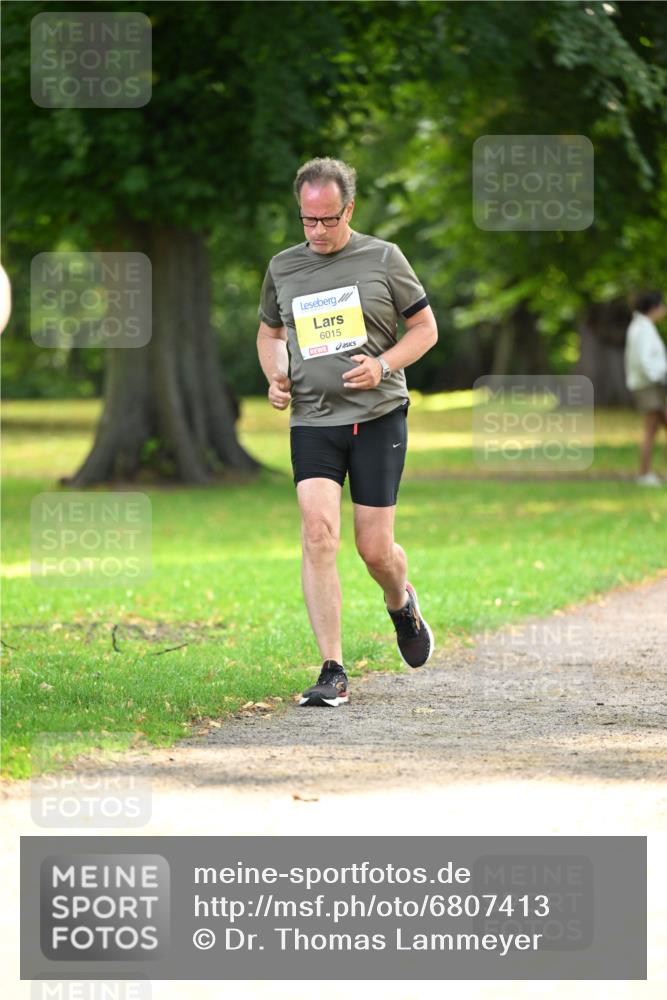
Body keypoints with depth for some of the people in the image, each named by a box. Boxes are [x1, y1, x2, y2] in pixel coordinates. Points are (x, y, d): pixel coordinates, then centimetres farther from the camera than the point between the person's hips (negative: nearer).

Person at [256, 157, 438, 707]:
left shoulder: (383, 258, 0)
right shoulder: (283, 267, 8)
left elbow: (425, 328, 5)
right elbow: (269, 331, 24)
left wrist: (383, 365, -12)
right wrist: (275, 377, 3)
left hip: (378, 417, -2)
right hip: (312, 420, 2)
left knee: (374, 548, 0)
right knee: (318, 532, -17)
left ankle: (402, 602, 39)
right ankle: (333, 673, -15)